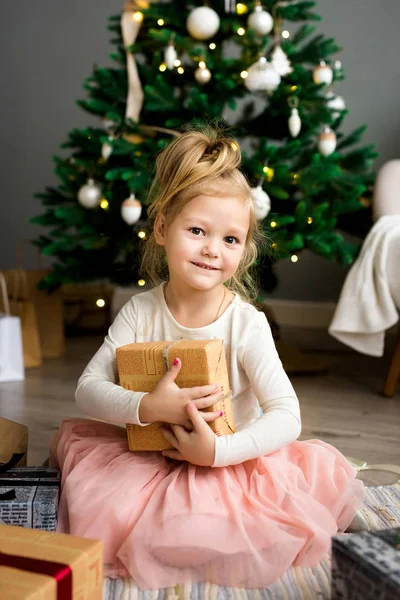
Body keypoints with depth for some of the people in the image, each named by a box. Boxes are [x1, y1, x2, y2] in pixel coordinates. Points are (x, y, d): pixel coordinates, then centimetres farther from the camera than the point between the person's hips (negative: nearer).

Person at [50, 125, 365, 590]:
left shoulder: (246, 324, -17)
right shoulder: (140, 312, -10)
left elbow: (287, 416, -20)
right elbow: (88, 389, -12)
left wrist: (220, 451, -33)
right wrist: (147, 407, -31)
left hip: (232, 463, 0)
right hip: (148, 460, 1)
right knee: (73, 437, -15)